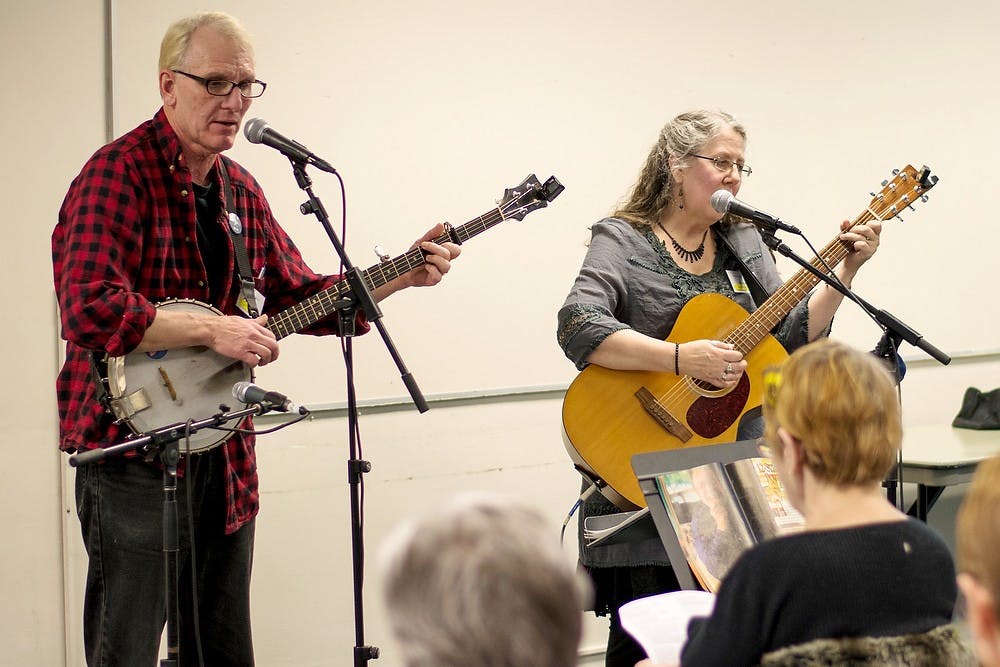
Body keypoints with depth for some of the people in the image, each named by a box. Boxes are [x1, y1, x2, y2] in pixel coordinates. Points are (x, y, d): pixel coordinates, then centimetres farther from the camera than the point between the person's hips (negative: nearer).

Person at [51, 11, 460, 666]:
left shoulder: (239, 189, 12)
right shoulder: (119, 173, -14)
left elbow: (302, 294, 18)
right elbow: (89, 311, -26)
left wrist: (403, 274, 6)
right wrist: (213, 329, -23)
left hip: (222, 455, 8)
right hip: (132, 448, -8)